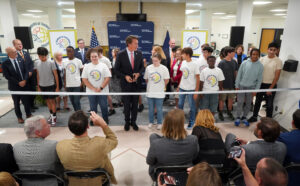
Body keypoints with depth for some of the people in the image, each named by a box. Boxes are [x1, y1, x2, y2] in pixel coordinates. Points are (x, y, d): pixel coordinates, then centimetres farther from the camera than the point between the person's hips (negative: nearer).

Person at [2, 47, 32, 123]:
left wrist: (24, 80, -14)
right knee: (16, 103, 12)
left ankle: (28, 114, 27)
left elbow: (26, 72, 2)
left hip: (24, 85, 2)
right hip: (14, 87, -2)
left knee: (26, 101, 9)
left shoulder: (21, 61, 2)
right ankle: (19, 117, 28)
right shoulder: (5, 64, -8)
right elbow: (7, 76, -12)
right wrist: (18, 83, -16)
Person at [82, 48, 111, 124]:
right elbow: (84, 79, -2)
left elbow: (107, 78, -6)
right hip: (91, 92, 2)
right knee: (93, 108, 11)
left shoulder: (103, 65, -2)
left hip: (102, 91, -1)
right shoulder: (86, 66, 2)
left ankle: (106, 122, 21)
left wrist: (101, 88, -14)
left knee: (104, 108, 5)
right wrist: (93, 88, -10)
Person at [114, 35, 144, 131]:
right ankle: (127, 121, 29)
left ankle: (133, 121, 28)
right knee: (127, 104, 9)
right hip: (126, 83, -2)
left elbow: (142, 67, 8)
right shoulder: (121, 54, -11)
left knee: (135, 104, 11)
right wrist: (125, 76, -17)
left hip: (136, 82, 2)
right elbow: (116, 69, -4)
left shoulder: (139, 54, -3)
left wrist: (138, 73, -11)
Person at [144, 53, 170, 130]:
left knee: (159, 109, 7)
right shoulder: (148, 68, -3)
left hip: (159, 93, -2)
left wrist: (161, 86, 8)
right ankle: (151, 122, 31)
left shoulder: (164, 68, -8)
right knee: (151, 108, 14)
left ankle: (159, 123, 23)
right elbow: (146, 79, 9)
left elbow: (166, 80, 1)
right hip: (150, 92, 2)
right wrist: (151, 86, 10)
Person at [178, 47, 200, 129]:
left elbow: (197, 78, -11)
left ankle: (191, 122, 22)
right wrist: (179, 85, 12)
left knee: (192, 106, 7)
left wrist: (196, 90, -12)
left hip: (191, 89, -6)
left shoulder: (194, 64, -13)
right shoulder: (183, 62, 6)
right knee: (180, 104, 14)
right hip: (182, 88, 6)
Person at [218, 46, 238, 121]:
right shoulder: (222, 63, -13)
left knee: (231, 99, 16)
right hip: (224, 85, -5)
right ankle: (220, 113, 25)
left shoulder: (234, 62, 2)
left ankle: (229, 112, 34)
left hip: (232, 85, 5)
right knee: (222, 100, 8)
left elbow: (236, 72, 11)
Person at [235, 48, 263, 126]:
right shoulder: (244, 63, -7)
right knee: (240, 102, 3)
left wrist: (256, 90, -3)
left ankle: (244, 117, 28)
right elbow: (239, 74, -1)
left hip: (251, 87, 1)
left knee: (248, 103, 11)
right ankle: (238, 117, 17)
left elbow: (259, 79, -1)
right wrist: (237, 85, -2)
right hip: (242, 86, -1)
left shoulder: (260, 66, -5)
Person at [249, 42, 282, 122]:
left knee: (269, 104, 6)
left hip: (271, 85, -3)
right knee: (257, 101, 14)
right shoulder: (262, 59, 0)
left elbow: (277, 76, -9)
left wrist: (270, 88, -12)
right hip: (260, 84, 3)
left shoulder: (278, 61, -9)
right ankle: (254, 117, 29)